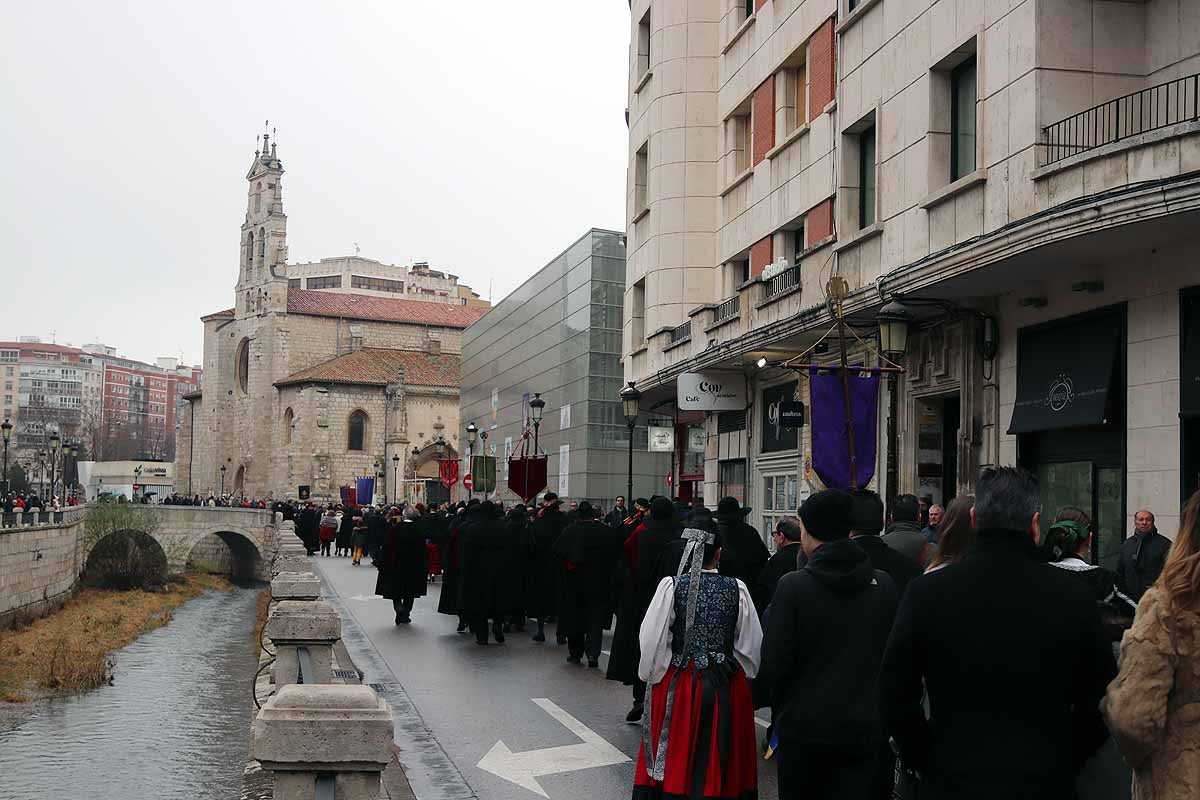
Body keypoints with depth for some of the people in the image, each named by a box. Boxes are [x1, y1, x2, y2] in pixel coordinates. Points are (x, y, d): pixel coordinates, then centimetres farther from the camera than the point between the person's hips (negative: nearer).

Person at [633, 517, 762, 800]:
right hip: (727, 689, 1)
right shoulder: (737, 589, -6)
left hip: (679, 685, -1)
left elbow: (652, 639, -6)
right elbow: (751, 644, 0)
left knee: (675, 764, 11)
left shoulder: (671, 586, -10)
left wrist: (652, 676, 9)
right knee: (720, 763, 12)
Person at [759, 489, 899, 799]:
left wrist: (780, 714, 6)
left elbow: (774, 664, -11)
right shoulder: (885, 586, -2)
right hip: (867, 730, 2)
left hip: (804, 727, -2)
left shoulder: (793, 586, -12)